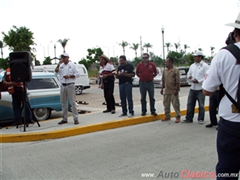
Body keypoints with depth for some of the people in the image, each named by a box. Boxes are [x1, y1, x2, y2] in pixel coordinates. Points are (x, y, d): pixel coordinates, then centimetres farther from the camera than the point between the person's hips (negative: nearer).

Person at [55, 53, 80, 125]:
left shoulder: (72, 65, 1)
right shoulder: (61, 65, 13)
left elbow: (77, 74, -5)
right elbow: (56, 71, -3)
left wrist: (69, 76, -12)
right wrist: (59, 63, -11)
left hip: (70, 85, -5)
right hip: (63, 86, 5)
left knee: (72, 102, -5)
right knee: (63, 103, 10)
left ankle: (76, 118, -1)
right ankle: (64, 119, 20)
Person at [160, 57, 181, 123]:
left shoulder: (175, 70, -9)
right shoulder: (164, 71, 11)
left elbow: (177, 81, -12)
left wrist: (176, 90, -16)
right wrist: (162, 88, 14)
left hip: (173, 91, -7)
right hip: (166, 91, 7)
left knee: (176, 104, -2)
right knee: (166, 104, 12)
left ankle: (178, 117, 7)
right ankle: (167, 116, 25)